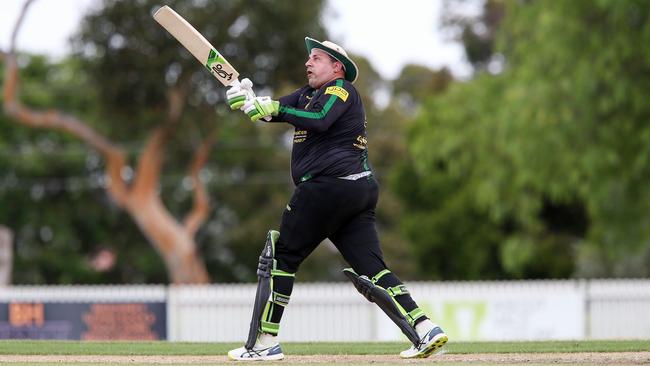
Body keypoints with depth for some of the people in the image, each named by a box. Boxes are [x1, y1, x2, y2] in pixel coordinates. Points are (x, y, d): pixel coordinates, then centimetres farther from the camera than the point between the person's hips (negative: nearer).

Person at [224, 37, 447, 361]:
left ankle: (265, 343, 0)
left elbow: (320, 121, -19)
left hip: (328, 185, -9)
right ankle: (424, 330, -15)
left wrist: (275, 108, -15)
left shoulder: (341, 89, -1)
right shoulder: (309, 93, 27)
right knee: (371, 272, -1)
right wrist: (247, 99, -1)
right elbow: (274, 109, 18)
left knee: (281, 257, -1)